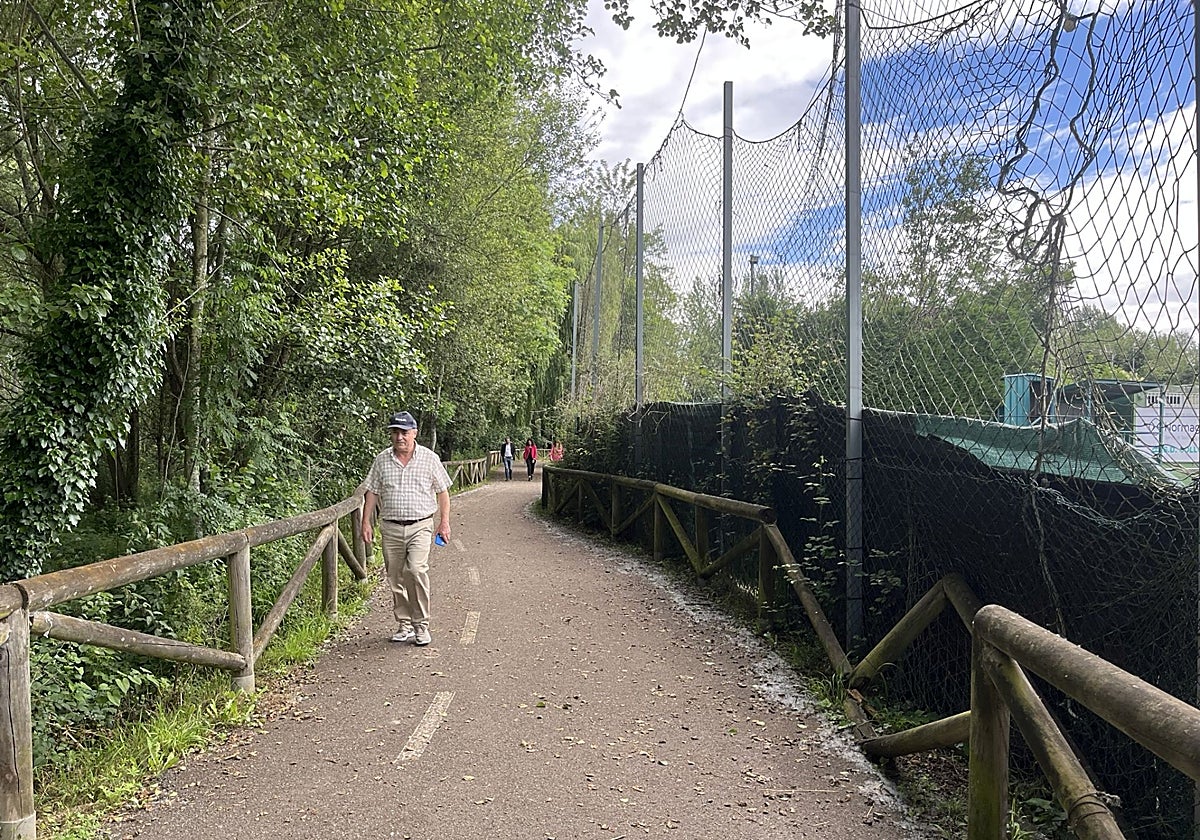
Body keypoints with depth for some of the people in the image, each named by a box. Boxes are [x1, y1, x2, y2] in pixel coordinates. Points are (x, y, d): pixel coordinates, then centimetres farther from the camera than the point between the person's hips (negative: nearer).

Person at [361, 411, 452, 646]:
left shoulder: (429, 458, 1)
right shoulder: (381, 460, 6)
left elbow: (442, 492, 6)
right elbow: (372, 493, 11)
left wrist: (444, 521, 0)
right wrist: (366, 522, 4)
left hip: (420, 526, -3)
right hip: (391, 527, 3)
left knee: (417, 570, -19)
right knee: (395, 578, 7)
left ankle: (421, 625, -9)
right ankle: (404, 624, 20)